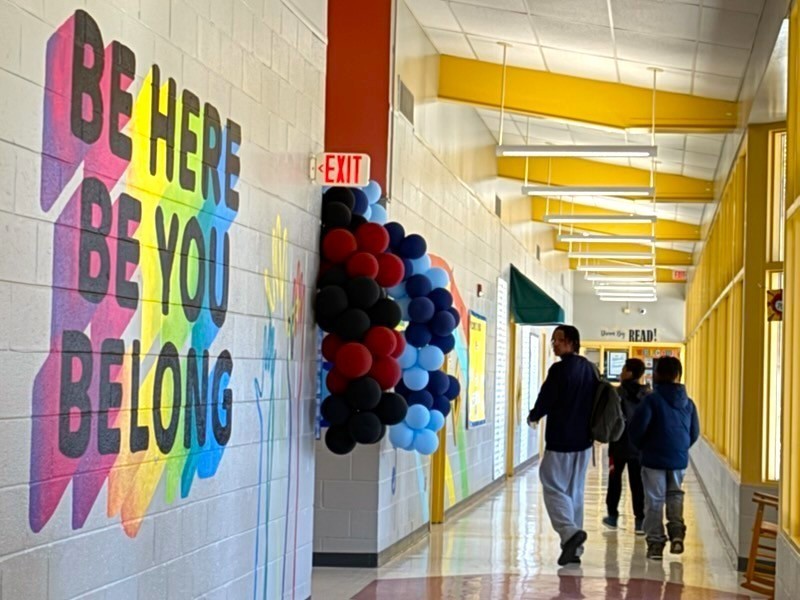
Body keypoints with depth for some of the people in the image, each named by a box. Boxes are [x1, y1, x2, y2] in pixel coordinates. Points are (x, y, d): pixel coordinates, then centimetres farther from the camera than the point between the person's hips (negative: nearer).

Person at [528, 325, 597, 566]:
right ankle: (573, 549, 11)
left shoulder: (560, 369, -14)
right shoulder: (590, 369, 9)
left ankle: (569, 531, -21)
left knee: (554, 487, 0)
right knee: (575, 492, 12)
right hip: (584, 440, 7)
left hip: (560, 440, -7)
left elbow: (545, 400, -12)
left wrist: (533, 416, 7)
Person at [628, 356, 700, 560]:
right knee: (675, 495, 22)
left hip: (654, 459, -4)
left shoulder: (652, 400, -12)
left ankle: (655, 542, 5)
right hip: (679, 460, 4)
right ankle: (677, 532, 5)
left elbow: (636, 428, -15)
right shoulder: (688, 403, 3)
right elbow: (695, 433, 7)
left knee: (654, 501, 5)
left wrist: (642, 446, 3)